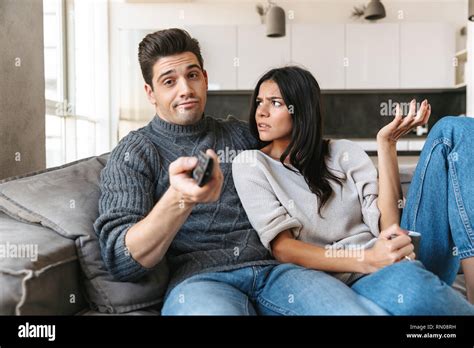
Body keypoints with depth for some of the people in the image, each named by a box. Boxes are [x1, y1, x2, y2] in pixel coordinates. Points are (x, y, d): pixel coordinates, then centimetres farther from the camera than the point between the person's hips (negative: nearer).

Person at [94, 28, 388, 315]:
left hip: (272, 268, 4)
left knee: (372, 311, -25)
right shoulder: (133, 153, 6)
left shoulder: (241, 134, 18)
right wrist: (179, 199, -25)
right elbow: (123, 263, -8)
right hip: (199, 278, -3)